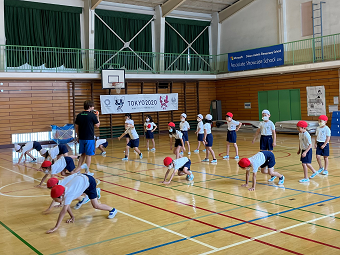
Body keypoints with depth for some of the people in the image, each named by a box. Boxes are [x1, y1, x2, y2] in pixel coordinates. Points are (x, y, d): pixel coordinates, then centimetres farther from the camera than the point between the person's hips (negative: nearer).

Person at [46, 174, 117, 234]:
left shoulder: (68, 195, -35)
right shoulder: (62, 191, -12)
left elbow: (64, 211, -39)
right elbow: (67, 206, 2)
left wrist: (56, 227, -41)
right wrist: (72, 216, -3)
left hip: (89, 182, -9)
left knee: (95, 205, -12)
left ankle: (112, 210, 10)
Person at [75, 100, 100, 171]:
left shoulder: (79, 115, 6)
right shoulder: (92, 115, -11)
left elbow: (76, 127, 10)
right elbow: (97, 125, 1)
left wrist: (78, 136, 19)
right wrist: (97, 116, 12)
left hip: (81, 138, 6)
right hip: (89, 138, -6)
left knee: (82, 154, 17)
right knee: (88, 155, 2)